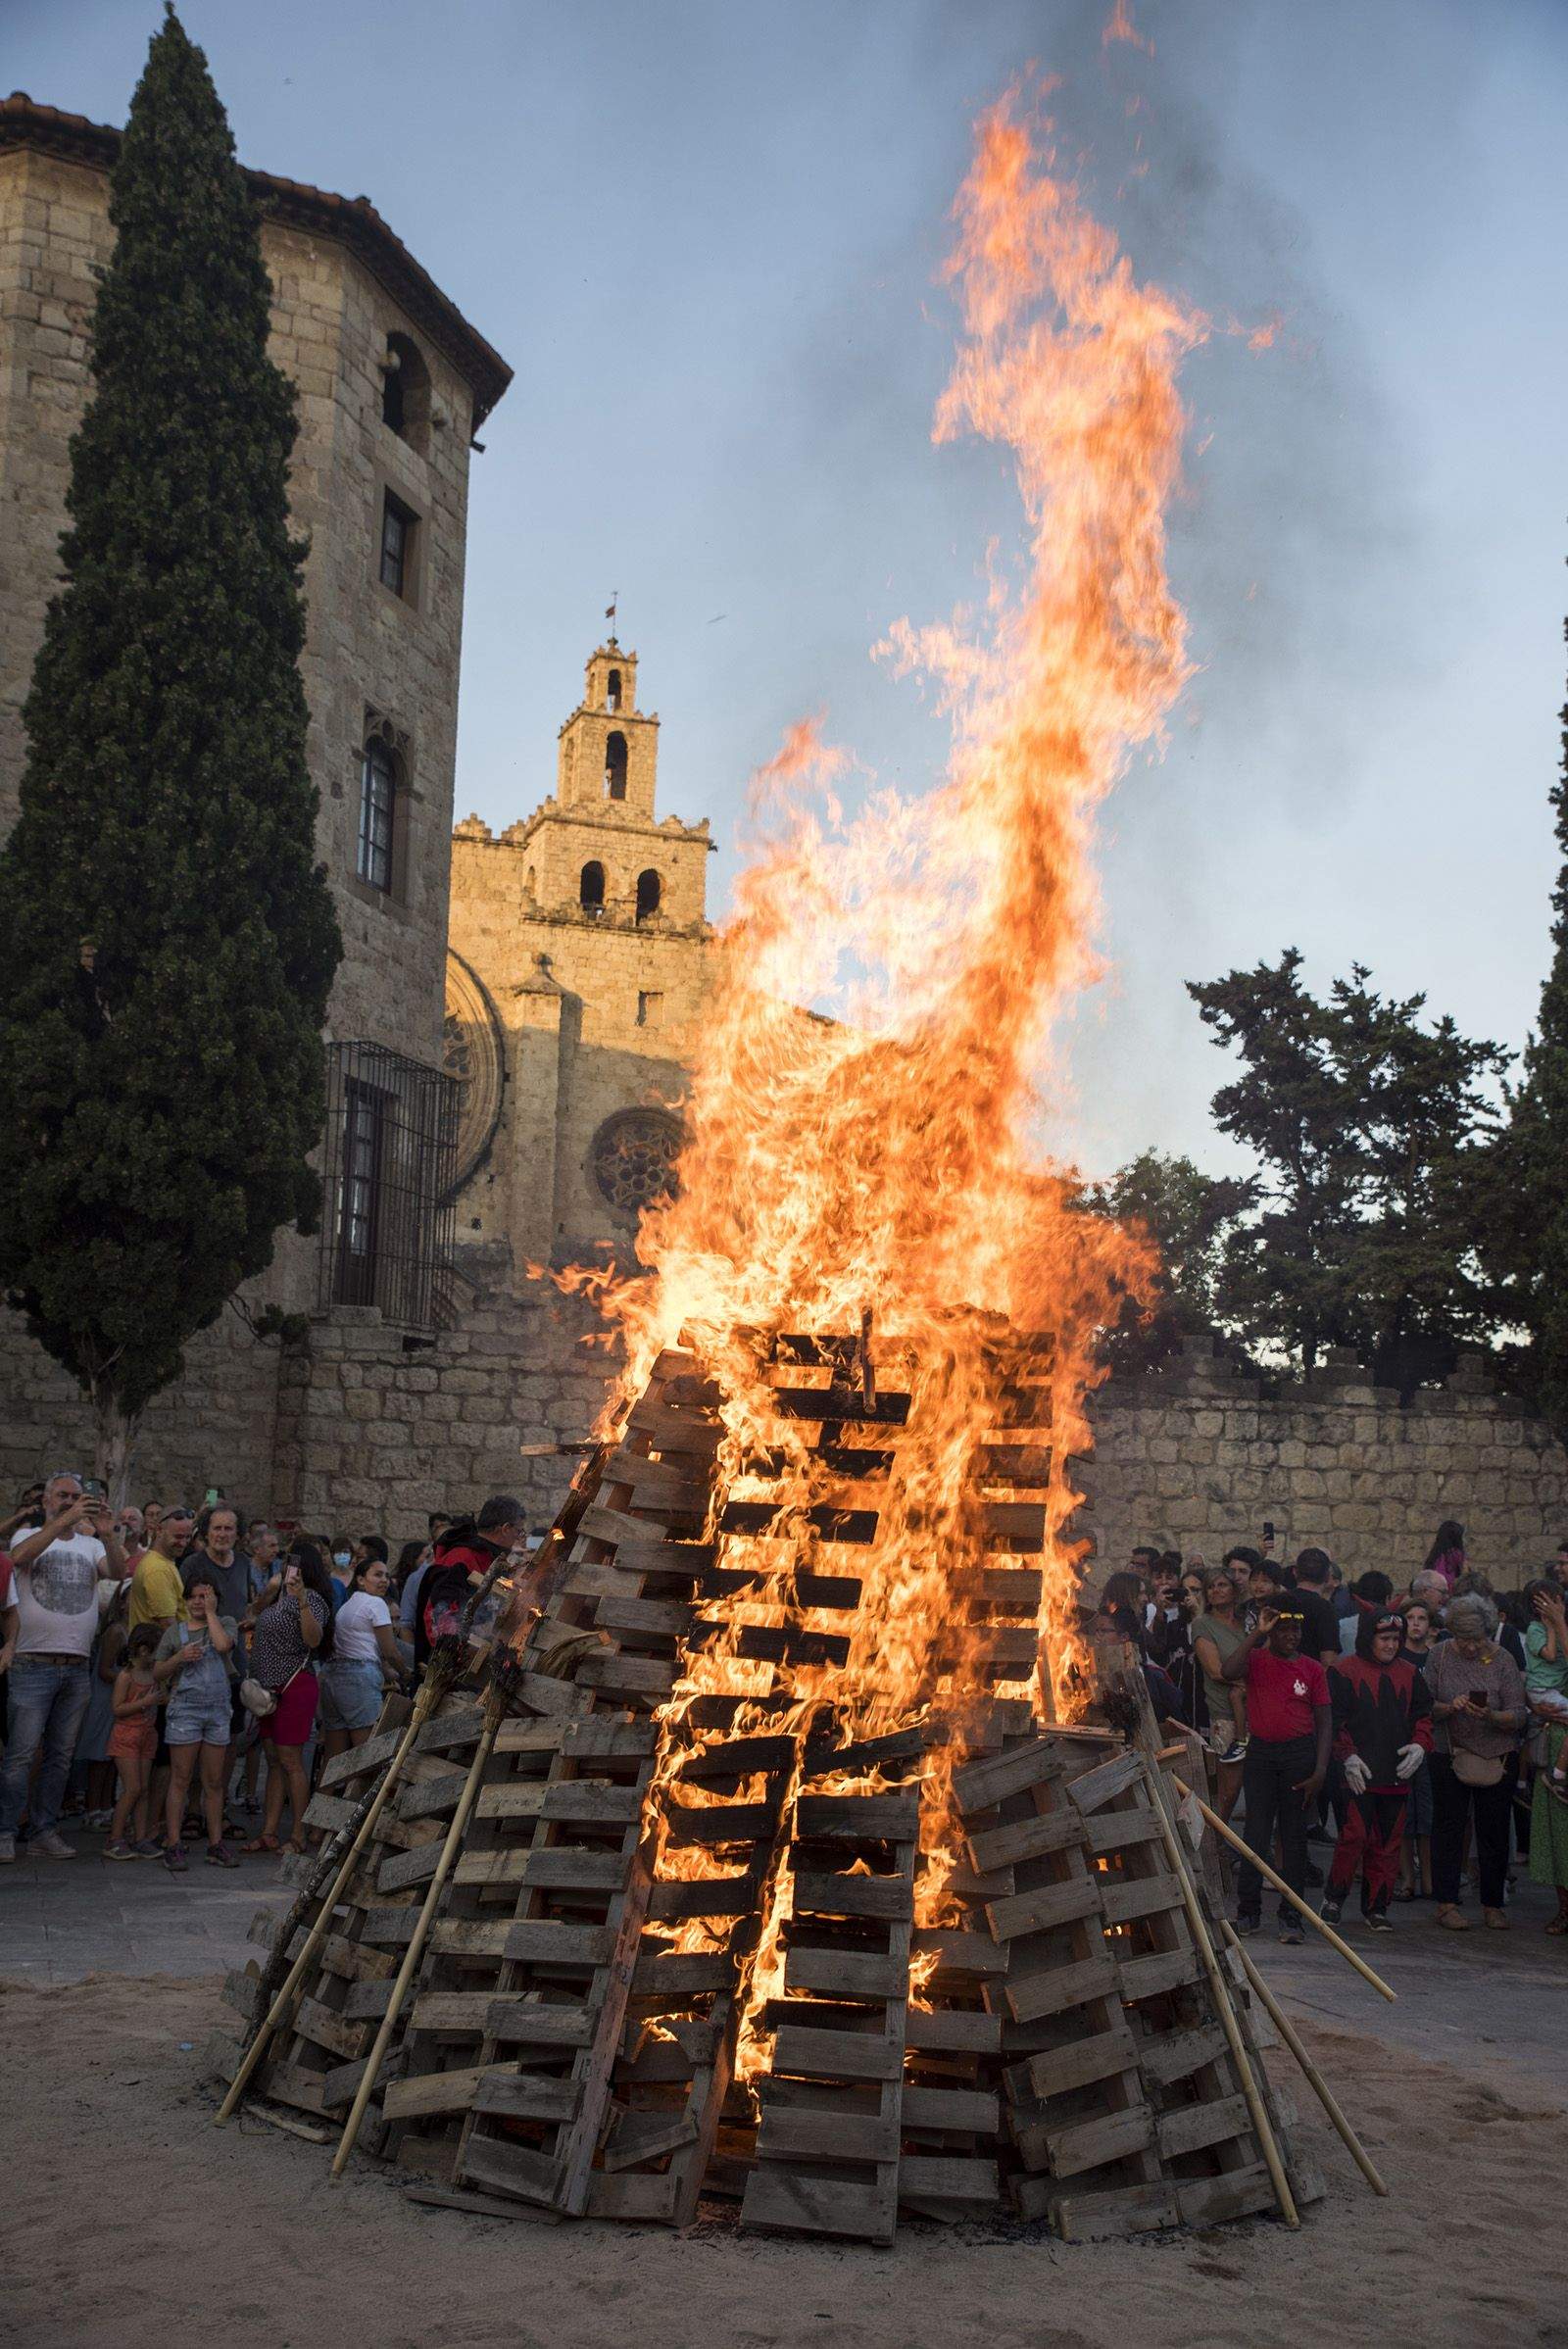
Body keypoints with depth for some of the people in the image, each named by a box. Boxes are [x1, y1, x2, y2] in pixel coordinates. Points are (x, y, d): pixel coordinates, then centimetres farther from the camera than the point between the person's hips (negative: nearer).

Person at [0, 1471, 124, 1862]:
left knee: (61, 1756, 8)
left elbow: (118, 1570, -5)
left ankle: (45, 1830, 15)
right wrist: (63, 1521, -30)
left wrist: (107, 1536, -24)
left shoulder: (91, 1545, 12)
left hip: (78, 1667, 4)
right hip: (34, 1664, -4)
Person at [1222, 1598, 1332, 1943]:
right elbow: (1228, 1671, -20)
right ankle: (1248, 1911, 9)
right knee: (1256, 1833, 1)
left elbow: (1324, 1721, 4)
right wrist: (1256, 1633, -18)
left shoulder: (1312, 1669, 5)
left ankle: (1290, 1915, 10)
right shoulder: (1256, 1659, 3)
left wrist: (1320, 1771, -4)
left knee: (1294, 1836, 4)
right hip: (1260, 1753, 0)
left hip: (1300, 1753, 1)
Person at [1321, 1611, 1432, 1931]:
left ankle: (1376, 1907, 17)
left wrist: (1420, 1745, 0)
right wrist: (1348, 1757, -12)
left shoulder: (1409, 1674, 15)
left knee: (1388, 1842, 6)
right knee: (1355, 1835, -10)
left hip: (1397, 1773, 5)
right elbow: (1335, 1719, -4)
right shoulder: (1344, 1671, -1)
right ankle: (1333, 1897, 8)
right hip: (1360, 1773, -5)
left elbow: (1423, 1714, 18)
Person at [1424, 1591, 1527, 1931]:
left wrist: (1490, 1716, -26)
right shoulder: (1441, 1656, -3)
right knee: (1449, 1828, 3)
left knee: (1494, 1832, 5)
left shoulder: (1502, 1661, -4)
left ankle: (1493, 1904, 18)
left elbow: (1518, 1715, -7)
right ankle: (1447, 1904, 10)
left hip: (1494, 1759, 0)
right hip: (1449, 1756, 0)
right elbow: (1425, 1706, -2)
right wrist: (1449, 1707, -21)